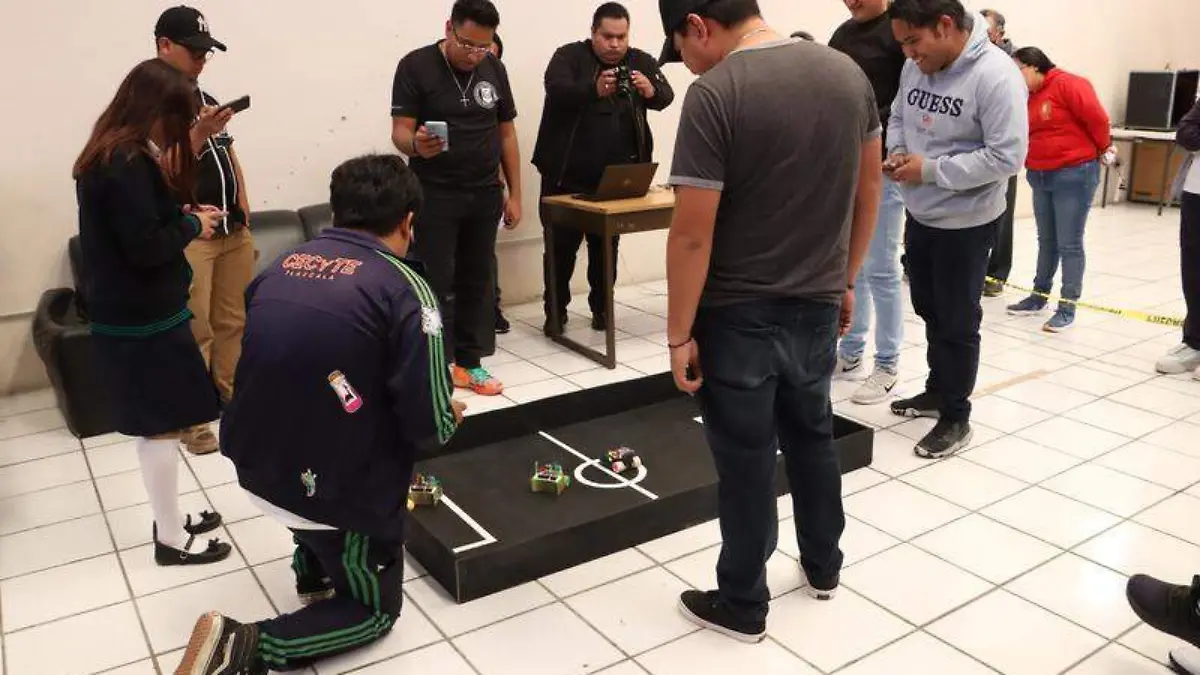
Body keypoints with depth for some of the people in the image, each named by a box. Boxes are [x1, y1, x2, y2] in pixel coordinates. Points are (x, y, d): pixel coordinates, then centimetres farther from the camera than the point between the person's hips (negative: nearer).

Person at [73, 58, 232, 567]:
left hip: (128, 315, 10)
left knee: (157, 425, 18)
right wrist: (192, 225, -10)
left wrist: (183, 215, 3)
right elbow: (146, 247, -25)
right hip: (143, 320, -10)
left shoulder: (109, 155, 11)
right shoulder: (128, 165, -21)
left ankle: (169, 519, 31)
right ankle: (172, 539, 14)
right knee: (163, 427, 1)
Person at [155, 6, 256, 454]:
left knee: (234, 321, 12)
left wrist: (244, 211, 14)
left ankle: (235, 397, 26)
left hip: (233, 229, 7)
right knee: (194, 330, -4)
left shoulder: (206, 98, 16)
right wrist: (200, 132, -25)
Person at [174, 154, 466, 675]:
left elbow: (268, 370, 14)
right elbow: (429, 427, -19)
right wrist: (449, 419, 5)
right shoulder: (405, 288, -16)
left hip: (253, 466, 7)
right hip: (336, 491, -6)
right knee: (375, 608, 19)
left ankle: (313, 570, 40)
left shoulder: (280, 266, 2)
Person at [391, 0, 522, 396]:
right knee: (437, 285, -2)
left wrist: (514, 194, 7)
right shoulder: (415, 67, -8)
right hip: (434, 195, -4)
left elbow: (506, 134, 10)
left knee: (478, 280, 8)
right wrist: (415, 144, -35)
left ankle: (469, 363, 18)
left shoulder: (494, 69, 5)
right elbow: (400, 131, -11)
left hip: (485, 194, 5)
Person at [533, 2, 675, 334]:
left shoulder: (641, 61, 5)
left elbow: (666, 96, -9)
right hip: (567, 175, -2)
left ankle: (601, 306, 25)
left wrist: (650, 90, -33)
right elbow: (556, 90, -23)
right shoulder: (569, 56, -4)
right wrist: (594, 90, -41)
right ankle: (555, 310, 17)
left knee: (606, 244, 13)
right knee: (562, 244, 5)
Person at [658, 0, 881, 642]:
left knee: (746, 461, 8)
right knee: (812, 437, 24)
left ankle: (742, 606, 26)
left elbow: (692, 234, -20)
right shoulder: (847, 72, 2)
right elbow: (869, 189, 10)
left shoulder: (715, 94, -19)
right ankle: (824, 567, 43)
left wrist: (679, 334, -10)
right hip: (817, 305, 6)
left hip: (738, 316, -6)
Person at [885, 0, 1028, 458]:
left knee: (957, 323, 5)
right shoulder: (916, 66, -1)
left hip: (966, 222, -7)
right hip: (920, 215, 7)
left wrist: (931, 169, -24)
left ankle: (956, 418, 20)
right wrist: (897, 152, -5)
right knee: (930, 313, 21)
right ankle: (937, 392, 40)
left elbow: (1007, 157, -25)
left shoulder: (995, 74, -22)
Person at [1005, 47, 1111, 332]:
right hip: (1040, 177, 8)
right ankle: (1039, 296, 29)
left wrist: (1103, 149, -2)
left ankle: (1068, 307, 4)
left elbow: (1097, 118, -15)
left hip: (1074, 175, -8)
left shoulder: (1067, 84, -14)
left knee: (1069, 244, -2)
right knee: (1046, 241, 17)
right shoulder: (1028, 96, 10)